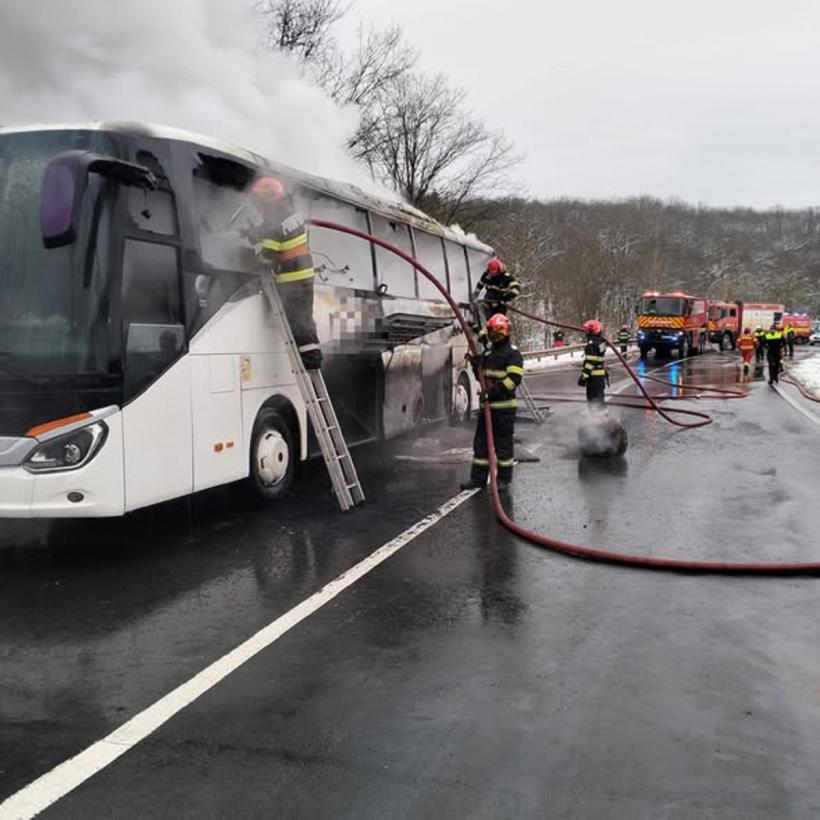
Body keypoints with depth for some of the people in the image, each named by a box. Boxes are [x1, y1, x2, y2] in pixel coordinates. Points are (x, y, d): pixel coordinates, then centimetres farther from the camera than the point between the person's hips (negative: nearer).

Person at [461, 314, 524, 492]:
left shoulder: (512, 353, -8)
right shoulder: (488, 351, 15)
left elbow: (514, 378, -17)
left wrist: (495, 390, -26)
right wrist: (476, 363, 1)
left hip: (504, 405, -7)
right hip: (487, 403, 7)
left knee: (503, 442, 0)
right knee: (481, 442, 9)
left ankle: (504, 479, 10)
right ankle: (478, 478, 16)